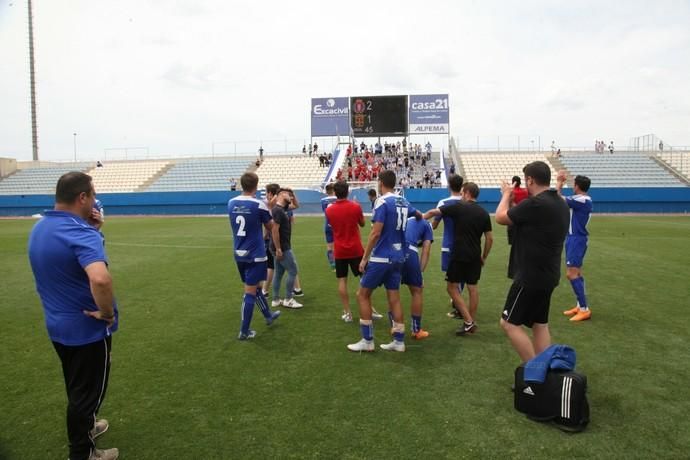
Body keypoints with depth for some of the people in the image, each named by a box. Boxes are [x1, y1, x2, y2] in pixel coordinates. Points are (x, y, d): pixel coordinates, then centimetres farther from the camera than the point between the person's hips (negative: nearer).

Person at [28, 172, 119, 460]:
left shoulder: (39, 229, 1)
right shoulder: (80, 233, -28)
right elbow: (100, 279, -45)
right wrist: (107, 312, -27)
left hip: (56, 326, 8)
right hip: (87, 329, -8)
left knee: (76, 387, 27)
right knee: (87, 391, 11)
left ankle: (84, 427, 48)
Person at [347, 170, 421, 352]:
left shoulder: (382, 202, -14)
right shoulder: (403, 202, 10)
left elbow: (376, 233, -18)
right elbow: (418, 214, 32)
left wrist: (364, 258, -11)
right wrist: (420, 216, 56)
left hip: (381, 257, -7)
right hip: (397, 257, 8)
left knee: (363, 295, 4)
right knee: (394, 297, 12)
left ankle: (367, 341, 7)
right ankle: (399, 341, 17)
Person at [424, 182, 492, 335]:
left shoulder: (458, 207, -7)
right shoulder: (484, 213, 5)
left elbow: (433, 212, -1)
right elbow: (489, 238, 6)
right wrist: (484, 256, 18)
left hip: (459, 255, -5)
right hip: (475, 256, 5)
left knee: (452, 287, 4)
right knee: (473, 288, 11)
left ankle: (468, 321, -1)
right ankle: (472, 323, 17)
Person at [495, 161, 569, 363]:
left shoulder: (535, 204, -23)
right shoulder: (560, 204, 7)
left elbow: (500, 217, -10)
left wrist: (506, 194, 7)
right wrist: (515, 199, 14)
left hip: (531, 276, -9)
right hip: (547, 275, 9)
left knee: (509, 323, 0)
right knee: (540, 325, 17)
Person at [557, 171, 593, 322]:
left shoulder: (582, 200, -21)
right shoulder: (581, 200, 9)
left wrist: (559, 182, -9)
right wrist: (561, 183, 16)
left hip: (576, 239, -10)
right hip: (574, 238, 10)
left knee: (571, 274, -12)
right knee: (576, 273, 13)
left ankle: (584, 309, -8)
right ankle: (580, 306, 20)